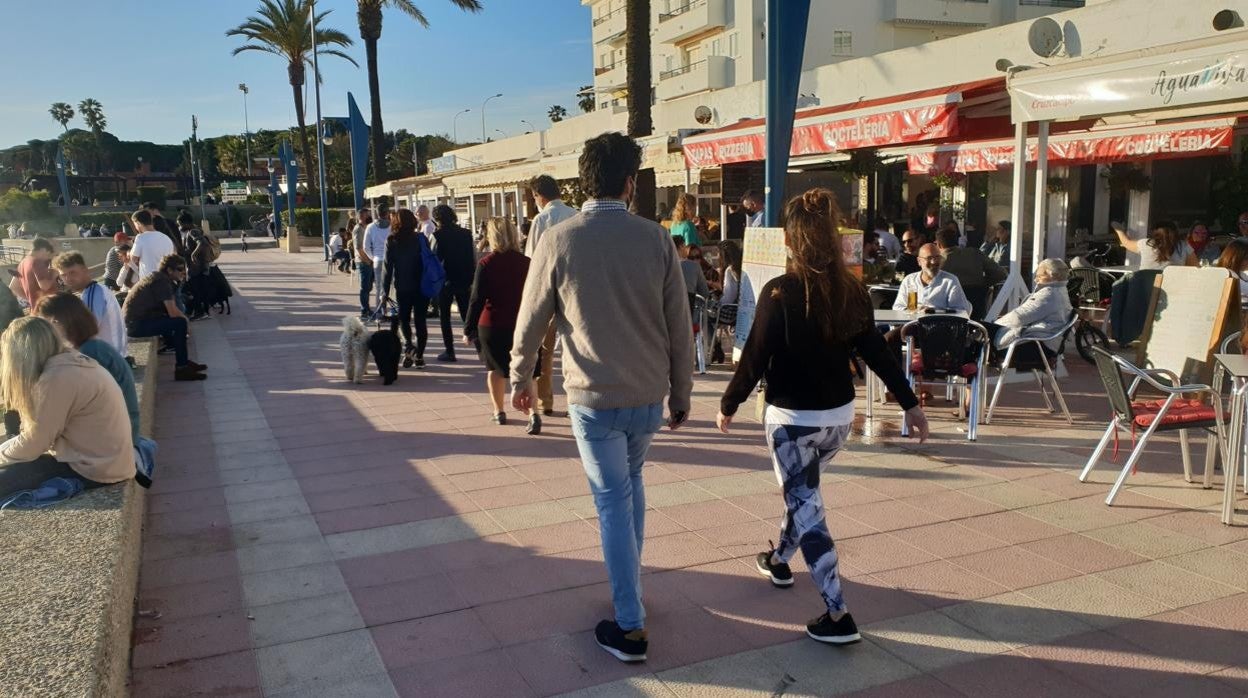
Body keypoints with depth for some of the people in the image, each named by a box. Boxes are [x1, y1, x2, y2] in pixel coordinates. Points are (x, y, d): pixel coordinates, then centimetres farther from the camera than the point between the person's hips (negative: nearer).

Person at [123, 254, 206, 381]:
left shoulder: (158, 277, 15)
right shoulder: (162, 281, -16)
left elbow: (170, 309, 15)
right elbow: (173, 312, -20)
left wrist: (184, 318, 1)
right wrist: (185, 320, -2)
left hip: (131, 321, 11)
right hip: (136, 324, -11)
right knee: (180, 323, -17)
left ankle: (183, 361, 22)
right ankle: (181, 369, -11)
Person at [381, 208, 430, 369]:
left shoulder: (391, 241, -6)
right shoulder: (420, 239, -3)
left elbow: (388, 268, -7)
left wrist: (385, 291, -2)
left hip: (402, 288, -1)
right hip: (422, 286, 1)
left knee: (404, 319, 15)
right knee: (420, 320, 10)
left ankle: (408, 346, -10)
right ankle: (419, 356, 11)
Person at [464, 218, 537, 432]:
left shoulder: (486, 263, -9)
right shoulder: (526, 263, -2)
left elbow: (477, 300, -9)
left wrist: (469, 329, -2)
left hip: (491, 326, -1)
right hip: (522, 326, 1)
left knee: (495, 368, 18)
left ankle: (498, 412, 27)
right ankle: (533, 413, -13)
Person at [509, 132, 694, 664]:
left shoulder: (559, 241, -10)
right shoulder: (656, 238, -6)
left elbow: (532, 319, -1)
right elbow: (679, 326, -2)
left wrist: (520, 377, 16)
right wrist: (681, 395, 9)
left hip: (593, 397, -3)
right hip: (650, 395, 3)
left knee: (614, 502, 6)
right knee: (631, 481, 26)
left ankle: (630, 625, 11)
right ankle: (629, 581, 40)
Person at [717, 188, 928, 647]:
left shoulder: (779, 292, -17)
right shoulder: (852, 291, -1)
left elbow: (755, 358, -14)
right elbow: (876, 351, 3)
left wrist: (728, 405, 0)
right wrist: (910, 403, 11)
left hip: (792, 417, -6)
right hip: (839, 415, 6)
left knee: (806, 507, 1)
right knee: (801, 492, 26)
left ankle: (838, 617, -1)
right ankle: (779, 560, 47)